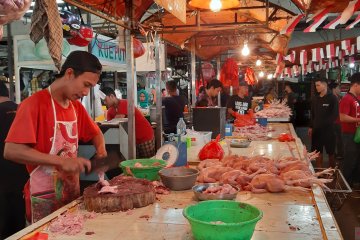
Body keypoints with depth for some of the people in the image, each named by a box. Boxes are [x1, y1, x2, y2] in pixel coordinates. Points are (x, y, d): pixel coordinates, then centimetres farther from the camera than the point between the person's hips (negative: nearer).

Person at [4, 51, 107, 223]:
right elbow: (11, 151, -23)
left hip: (72, 192, 7)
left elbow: (95, 133, 22)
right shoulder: (34, 104, -15)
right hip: (44, 198, -7)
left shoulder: (77, 106, 7)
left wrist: (101, 150, 0)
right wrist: (61, 161, -27)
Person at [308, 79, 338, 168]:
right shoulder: (315, 99, 8)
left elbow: (335, 114, -8)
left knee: (330, 152, 5)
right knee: (318, 151, 10)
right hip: (316, 129, 5)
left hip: (328, 129, -5)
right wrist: (311, 127, 10)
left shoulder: (332, 98, -7)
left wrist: (326, 123, -16)